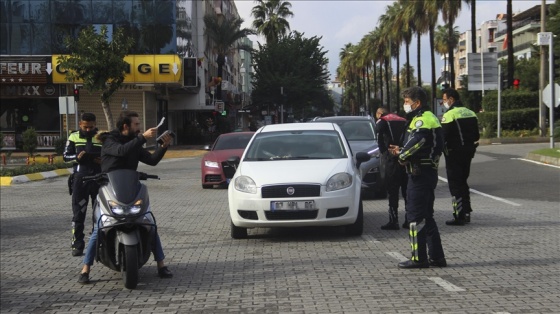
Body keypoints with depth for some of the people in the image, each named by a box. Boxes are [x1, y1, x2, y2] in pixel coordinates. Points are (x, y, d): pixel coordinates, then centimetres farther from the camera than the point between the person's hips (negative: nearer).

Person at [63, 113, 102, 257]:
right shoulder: (74, 137, 7)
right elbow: (65, 156, 8)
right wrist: (77, 157, -13)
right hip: (80, 178, 0)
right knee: (78, 213, 1)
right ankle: (77, 245, 5)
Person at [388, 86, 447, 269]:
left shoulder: (422, 119, -14)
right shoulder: (429, 118, 20)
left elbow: (417, 142, -28)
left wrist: (402, 154, -12)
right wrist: (402, 151, 8)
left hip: (420, 173, -11)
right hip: (428, 171, 11)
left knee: (415, 216, -5)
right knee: (426, 216, 14)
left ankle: (419, 258, -2)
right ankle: (436, 257, 18)